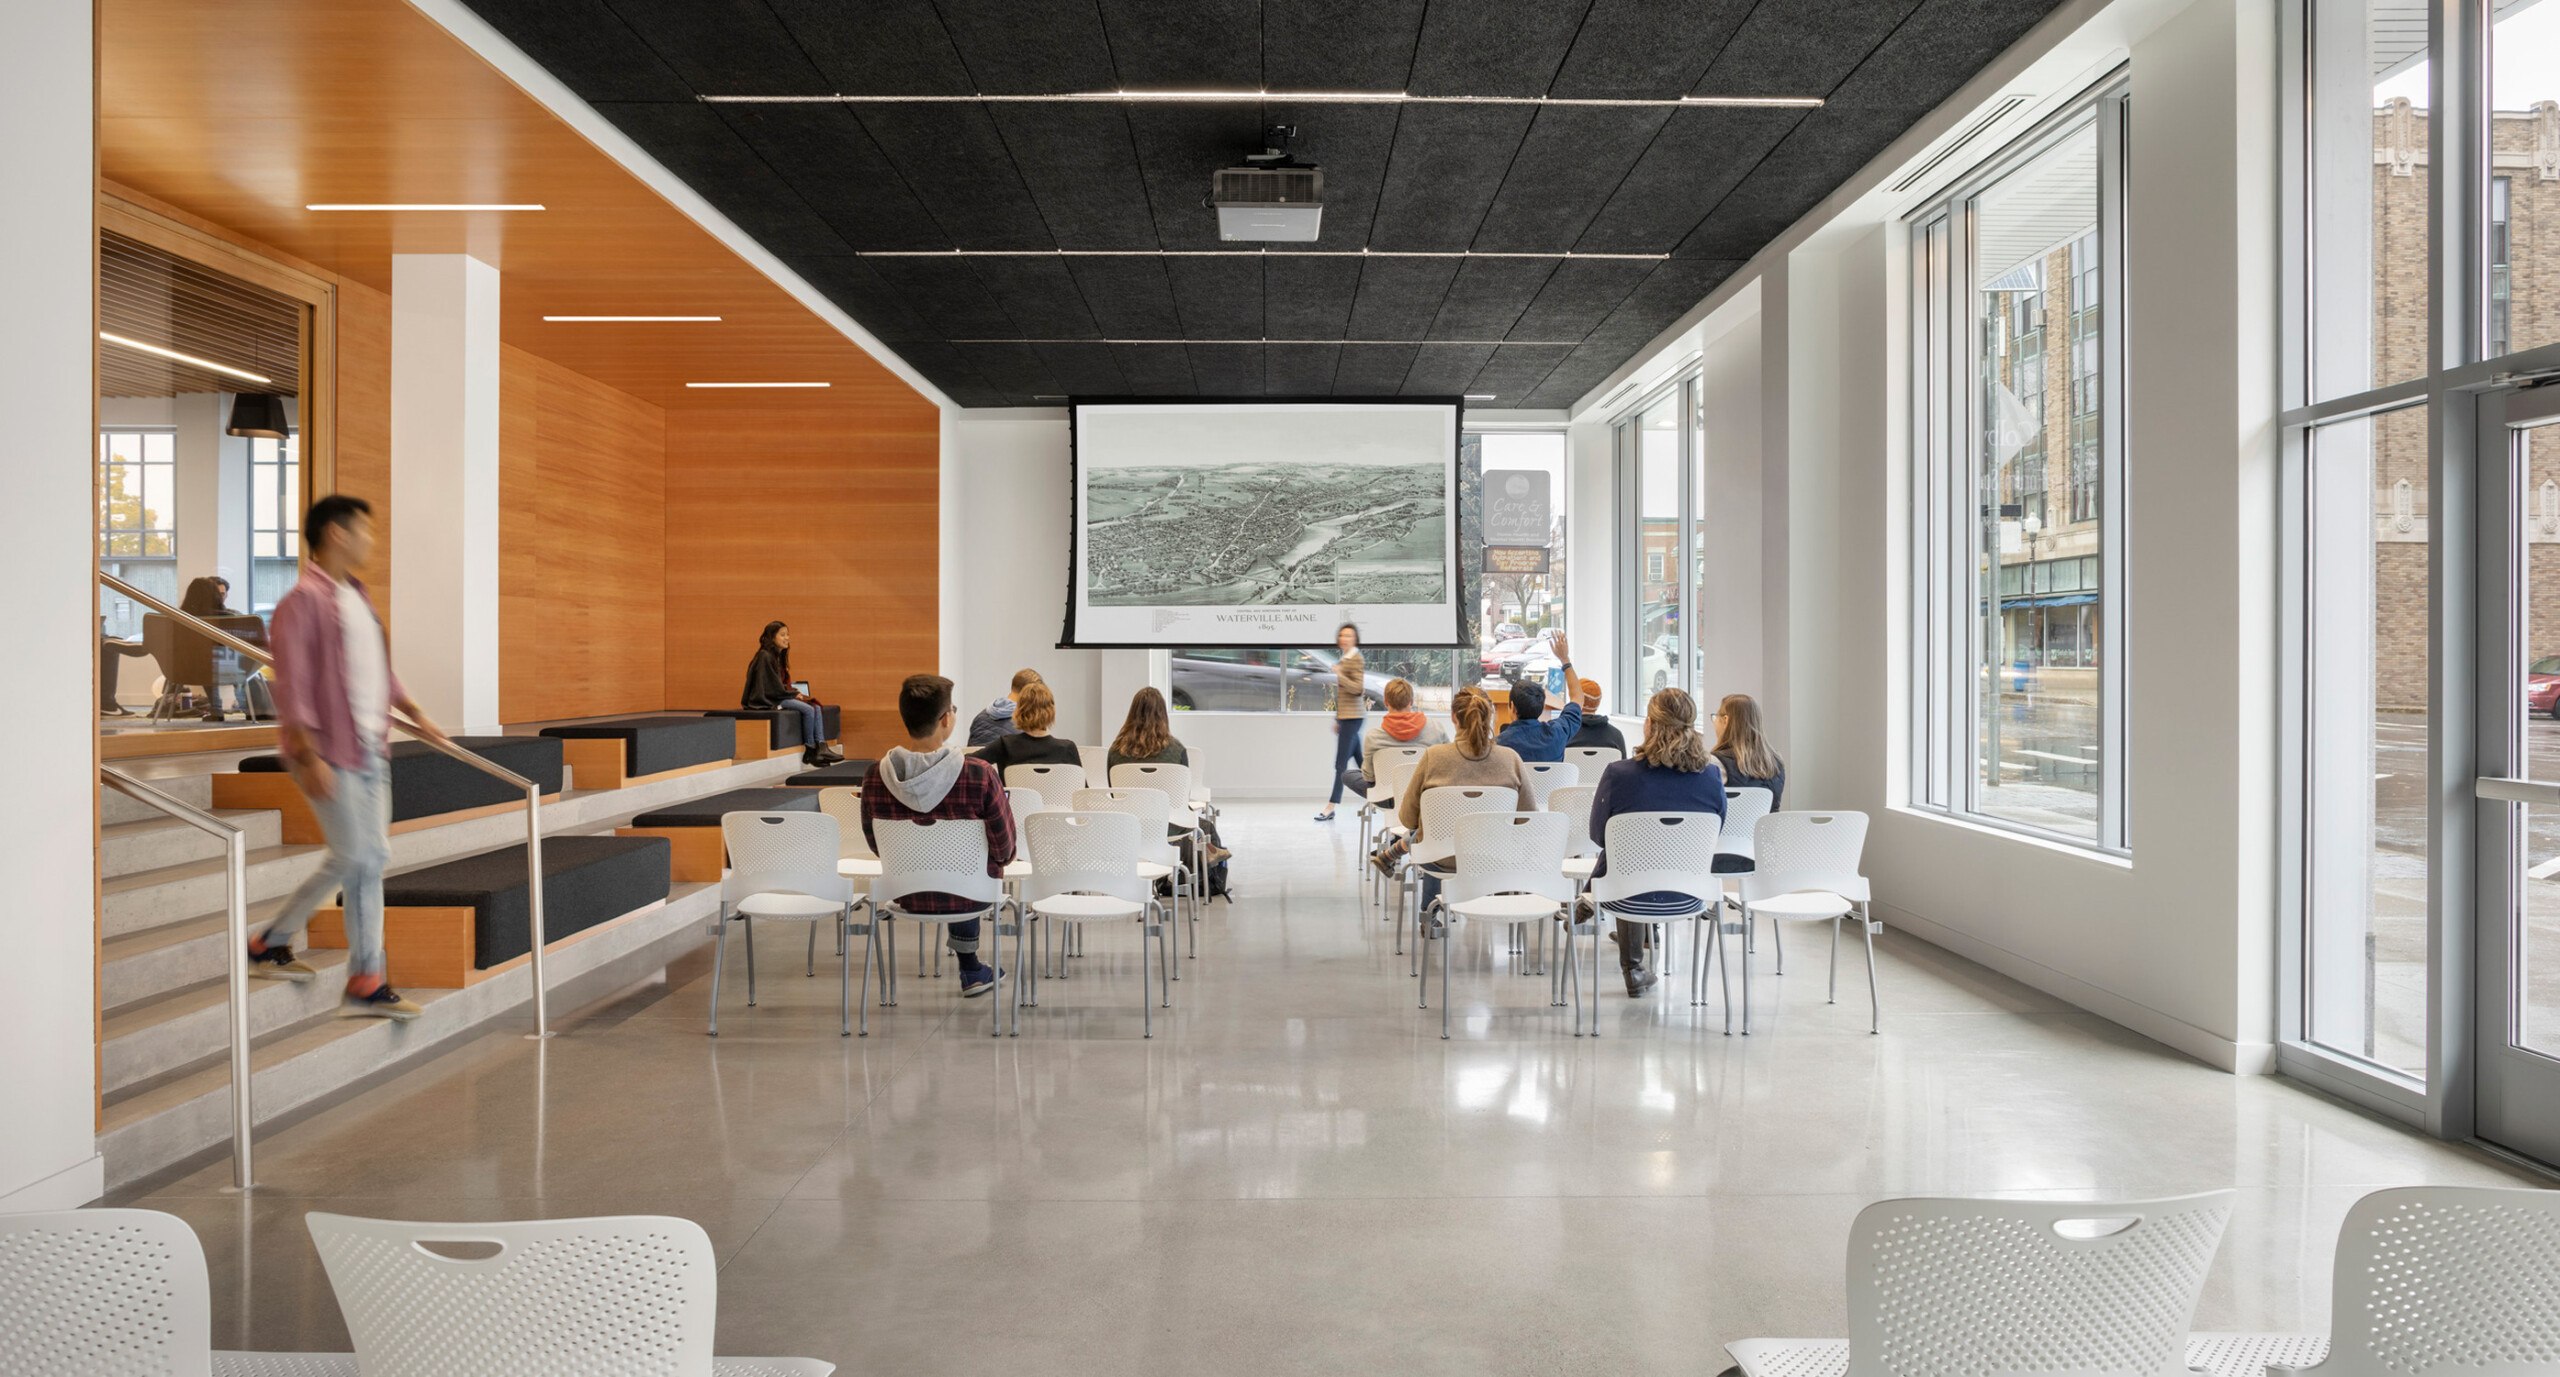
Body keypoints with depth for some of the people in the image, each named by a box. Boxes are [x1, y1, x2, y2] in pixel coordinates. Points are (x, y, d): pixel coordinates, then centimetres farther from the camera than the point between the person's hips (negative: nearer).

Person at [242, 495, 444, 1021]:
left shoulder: (357, 597, 15)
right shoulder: (305, 598, -13)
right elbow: (291, 685, -18)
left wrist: (414, 713, 24)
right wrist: (308, 756, -22)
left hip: (370, 746, 9)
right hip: (330, 749, -9)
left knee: (370, 857, 8)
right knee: (354, 857, -5)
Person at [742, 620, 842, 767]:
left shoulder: (779, 656, 15)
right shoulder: (765, 657, -14)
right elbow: (772, 686, -17)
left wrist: (795, 692, 2)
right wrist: (794, 694, -10)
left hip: (780, 696, 9)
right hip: (768, 701, -9)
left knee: (816, 707, -8)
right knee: (808, 709, -24)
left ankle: (821, 747, -20)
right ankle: (810, 751, -13)